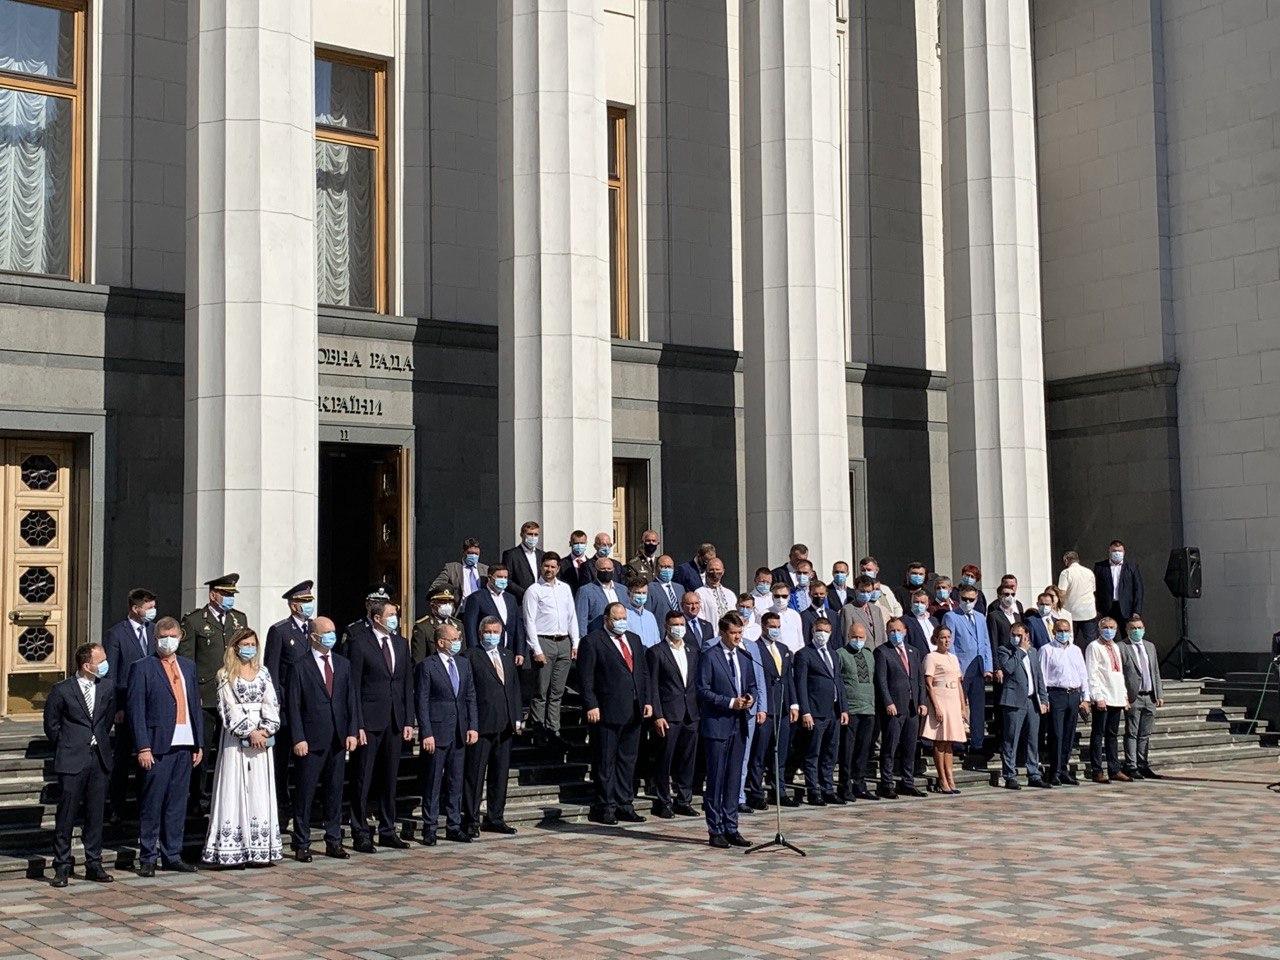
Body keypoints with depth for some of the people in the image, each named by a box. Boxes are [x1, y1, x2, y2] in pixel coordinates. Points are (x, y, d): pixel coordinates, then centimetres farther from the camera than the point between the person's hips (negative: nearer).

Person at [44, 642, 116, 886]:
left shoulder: (108, 687, 6)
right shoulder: (62, 690, -6)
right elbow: (51, 725, 4)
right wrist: (66, 748, 7)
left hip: (100, 759, 4)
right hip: (72, 763, -4)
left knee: (95, 815, 8)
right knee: (66, 816, -1)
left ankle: (94, 865, 16)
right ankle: (62, 867, 7)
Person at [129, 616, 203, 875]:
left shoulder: (188, 666, 16)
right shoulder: (143, 668, -2)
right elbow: (136, 710, -6)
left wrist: (199, 744, 12)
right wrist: (143, 747, -13)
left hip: (184, 746, 5)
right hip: (157, 747, -5)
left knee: (177, 804, 10)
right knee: (152, 805, -1)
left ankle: (172, 855, 18)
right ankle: (148, 858, 8)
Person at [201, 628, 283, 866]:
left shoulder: (263, 673, 12)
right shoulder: (226, 675, 1)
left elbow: (271, 703, 5)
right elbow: (227, 708, -6)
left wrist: (266, 730, -10)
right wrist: (249, 732, -13)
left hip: (262, 737, 4)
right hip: (236, 738, -3)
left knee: (260, 791, 3)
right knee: (235, 790, -4)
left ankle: (260, 851, 5)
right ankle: (232, 851, -4)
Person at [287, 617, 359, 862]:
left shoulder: (343, 664, 11)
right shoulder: (301, 667, -3)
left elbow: (351, 700, 10)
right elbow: (293, 706, -6)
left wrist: (352, 732, 1)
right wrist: (298, 739, -12)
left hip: (338, 740, 5)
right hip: (311, 741, -4)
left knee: (334, 791, 10)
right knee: (305, 793, 1)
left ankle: (334, 842, 19)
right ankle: (301, 845, 9)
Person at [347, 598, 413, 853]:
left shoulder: (401, 644, 11)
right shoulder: (360, 644, -6)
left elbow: (408, 684, 12)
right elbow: (354, 688, -8)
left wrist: (408, 721, 6)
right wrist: (357, 725, -13)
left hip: (395, 722, 6)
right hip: (369, 721, -6)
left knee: (390, 779, 12)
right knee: (363, 780, 0)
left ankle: (387, 831, 20)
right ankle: (360, 834, 7)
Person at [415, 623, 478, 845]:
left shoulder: (464, 664, 11)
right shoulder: (426, 666, -7)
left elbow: (471, 697, 12)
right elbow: (422, 702, -9)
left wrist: (473, 726, 2)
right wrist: (426, 734, -14)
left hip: (460, 733, 6)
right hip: (437, 732, -6)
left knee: (456, 782, 10)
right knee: (433, 782, 1)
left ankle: (454, 827, 17)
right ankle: (429, 828, 8)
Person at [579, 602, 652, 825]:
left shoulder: (634, 639, 16)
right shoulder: (592, 642, -5)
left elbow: (644, 672, 18)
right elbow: (585, 678, -8)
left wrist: (647, 701, 9)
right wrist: (591, 706, -15)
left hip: (633, 712, 7)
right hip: (607, 712, -6)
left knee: (628, 759, 11)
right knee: (605, 762, 0)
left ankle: (624, 805, 17)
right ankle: (604, 807, 6)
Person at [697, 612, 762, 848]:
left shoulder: (744, 656, 13)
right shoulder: (709, 656, -7)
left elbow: (752, 685, 21)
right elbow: (703, 690, -11)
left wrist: (750, 699, -1)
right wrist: (730, 703, -16)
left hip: (739, 724, 6)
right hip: (717, 725, -6)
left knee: (733, 779, 10)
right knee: (716, 779, -1)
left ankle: (731, 828, 16)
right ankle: (715, 830, 4)